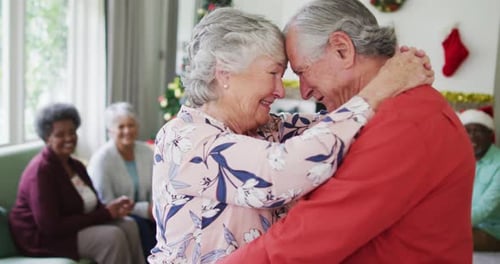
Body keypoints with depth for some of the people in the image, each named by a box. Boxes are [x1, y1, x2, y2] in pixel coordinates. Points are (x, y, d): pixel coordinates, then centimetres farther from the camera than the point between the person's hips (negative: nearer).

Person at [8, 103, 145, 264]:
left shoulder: (76, 166, 8)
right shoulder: (41, 170, -19)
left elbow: (92, 205, 7)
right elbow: (51, 226, -25)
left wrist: (112, 209, -18)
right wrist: (106, 214, -22)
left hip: (74, 226, 8)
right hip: (42, 237, -8)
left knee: (128, 225, -10)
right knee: (112, 237, -24)